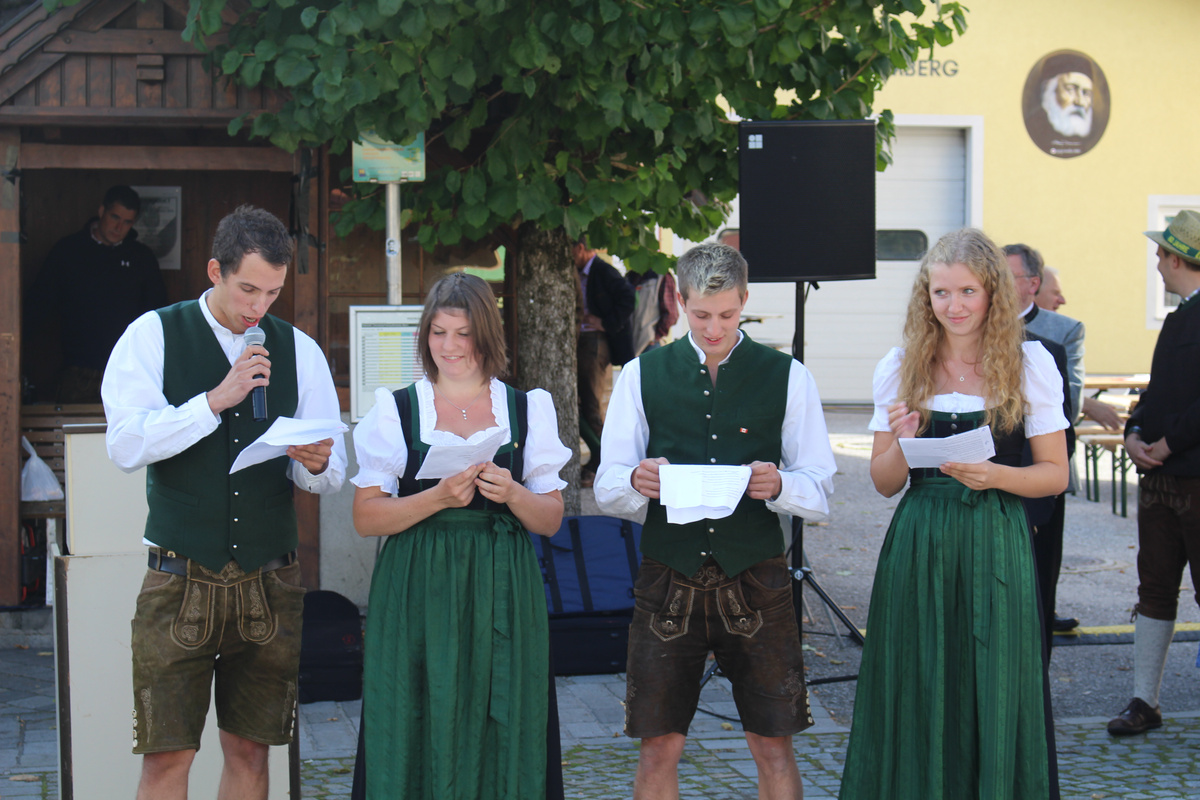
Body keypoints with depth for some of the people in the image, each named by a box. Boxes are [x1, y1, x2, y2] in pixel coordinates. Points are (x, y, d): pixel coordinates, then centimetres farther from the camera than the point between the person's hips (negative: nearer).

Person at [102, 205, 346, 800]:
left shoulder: (298, 350, 10)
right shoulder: (153, 336, 2)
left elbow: (333, 474, 9)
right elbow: (125, 445, -11)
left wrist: (316, 464, -14)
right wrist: (216, 400, -16)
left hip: (271, 583, 3)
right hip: (180, 579, -2)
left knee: (250, 750, 6)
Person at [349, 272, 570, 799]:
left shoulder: (527, 410, 10)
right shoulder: (397, 410, 5)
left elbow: (551, 520, 10)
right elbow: (366, 517, -1)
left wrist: (511, 493, -10)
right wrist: (439, 498, -15)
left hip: (501, 597, 1)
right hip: (418, 598, -1)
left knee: (500, 737, 1)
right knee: (418, 738, -2)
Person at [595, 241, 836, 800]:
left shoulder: (787, 377, 6)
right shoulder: (641, 376, 8)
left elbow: (820, 491, 3)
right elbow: (607, 490, 5)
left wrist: (777, 486, -19)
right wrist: (638, 483, -18)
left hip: (756, 579, 0)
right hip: (668, 578, 1)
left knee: (773, 746, 1)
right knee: (659, 748, 1)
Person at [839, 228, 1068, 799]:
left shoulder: (1030, 364, 1)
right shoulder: (900, 368, 6)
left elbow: (1056, 473, 2)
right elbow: (884, 483, 8)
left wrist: (994, 475, -16)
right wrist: (902, 442, -12)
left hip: (997, 547, -1)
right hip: (918, 549, 2)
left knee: (995, 697, 1)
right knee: (917, 696, 5)